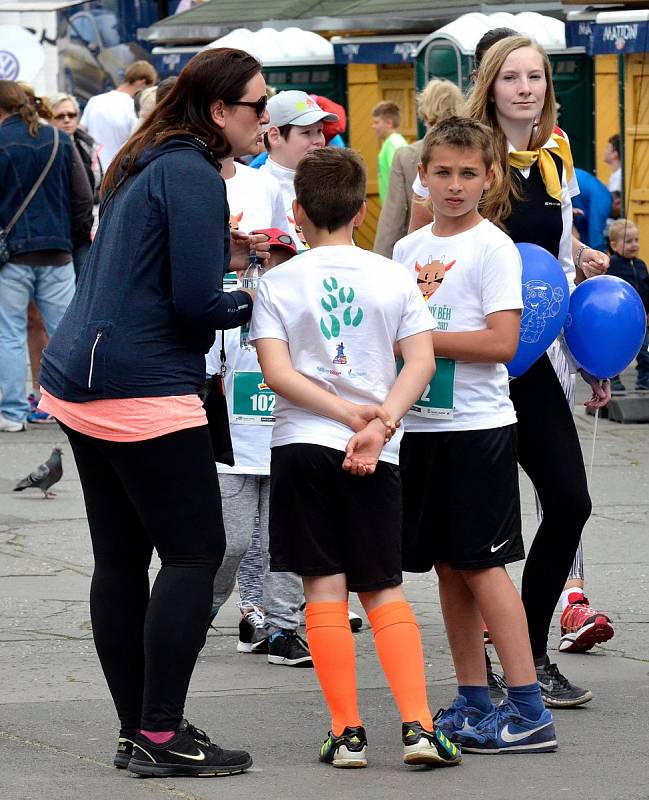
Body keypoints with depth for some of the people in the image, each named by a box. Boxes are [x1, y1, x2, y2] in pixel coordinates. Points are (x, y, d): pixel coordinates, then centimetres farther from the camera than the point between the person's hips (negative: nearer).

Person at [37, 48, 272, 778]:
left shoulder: (144, 168, 16)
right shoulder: (192, 174, -13)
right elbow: (195, 305, -18)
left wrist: (223, 254, 15)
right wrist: (251, 301, 1)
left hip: (78, 382, 10)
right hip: (143, 390, -10)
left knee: (121, 556, 11)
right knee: (194, 553, -4)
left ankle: (137, 730, 16)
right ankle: (161, 736, -5)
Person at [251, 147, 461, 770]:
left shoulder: (278, 284, 0)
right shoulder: (393, 277, 4)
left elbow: (277, 373, -10)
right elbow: (422, 360, -4)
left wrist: (349, 413, -10)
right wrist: (378, 424, -12)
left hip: (303, 444, -2)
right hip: (377, 458, 2)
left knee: (324, 588, 2)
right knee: (383, 591, 9)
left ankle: (347, 733, 0)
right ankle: (418, 726, -4)